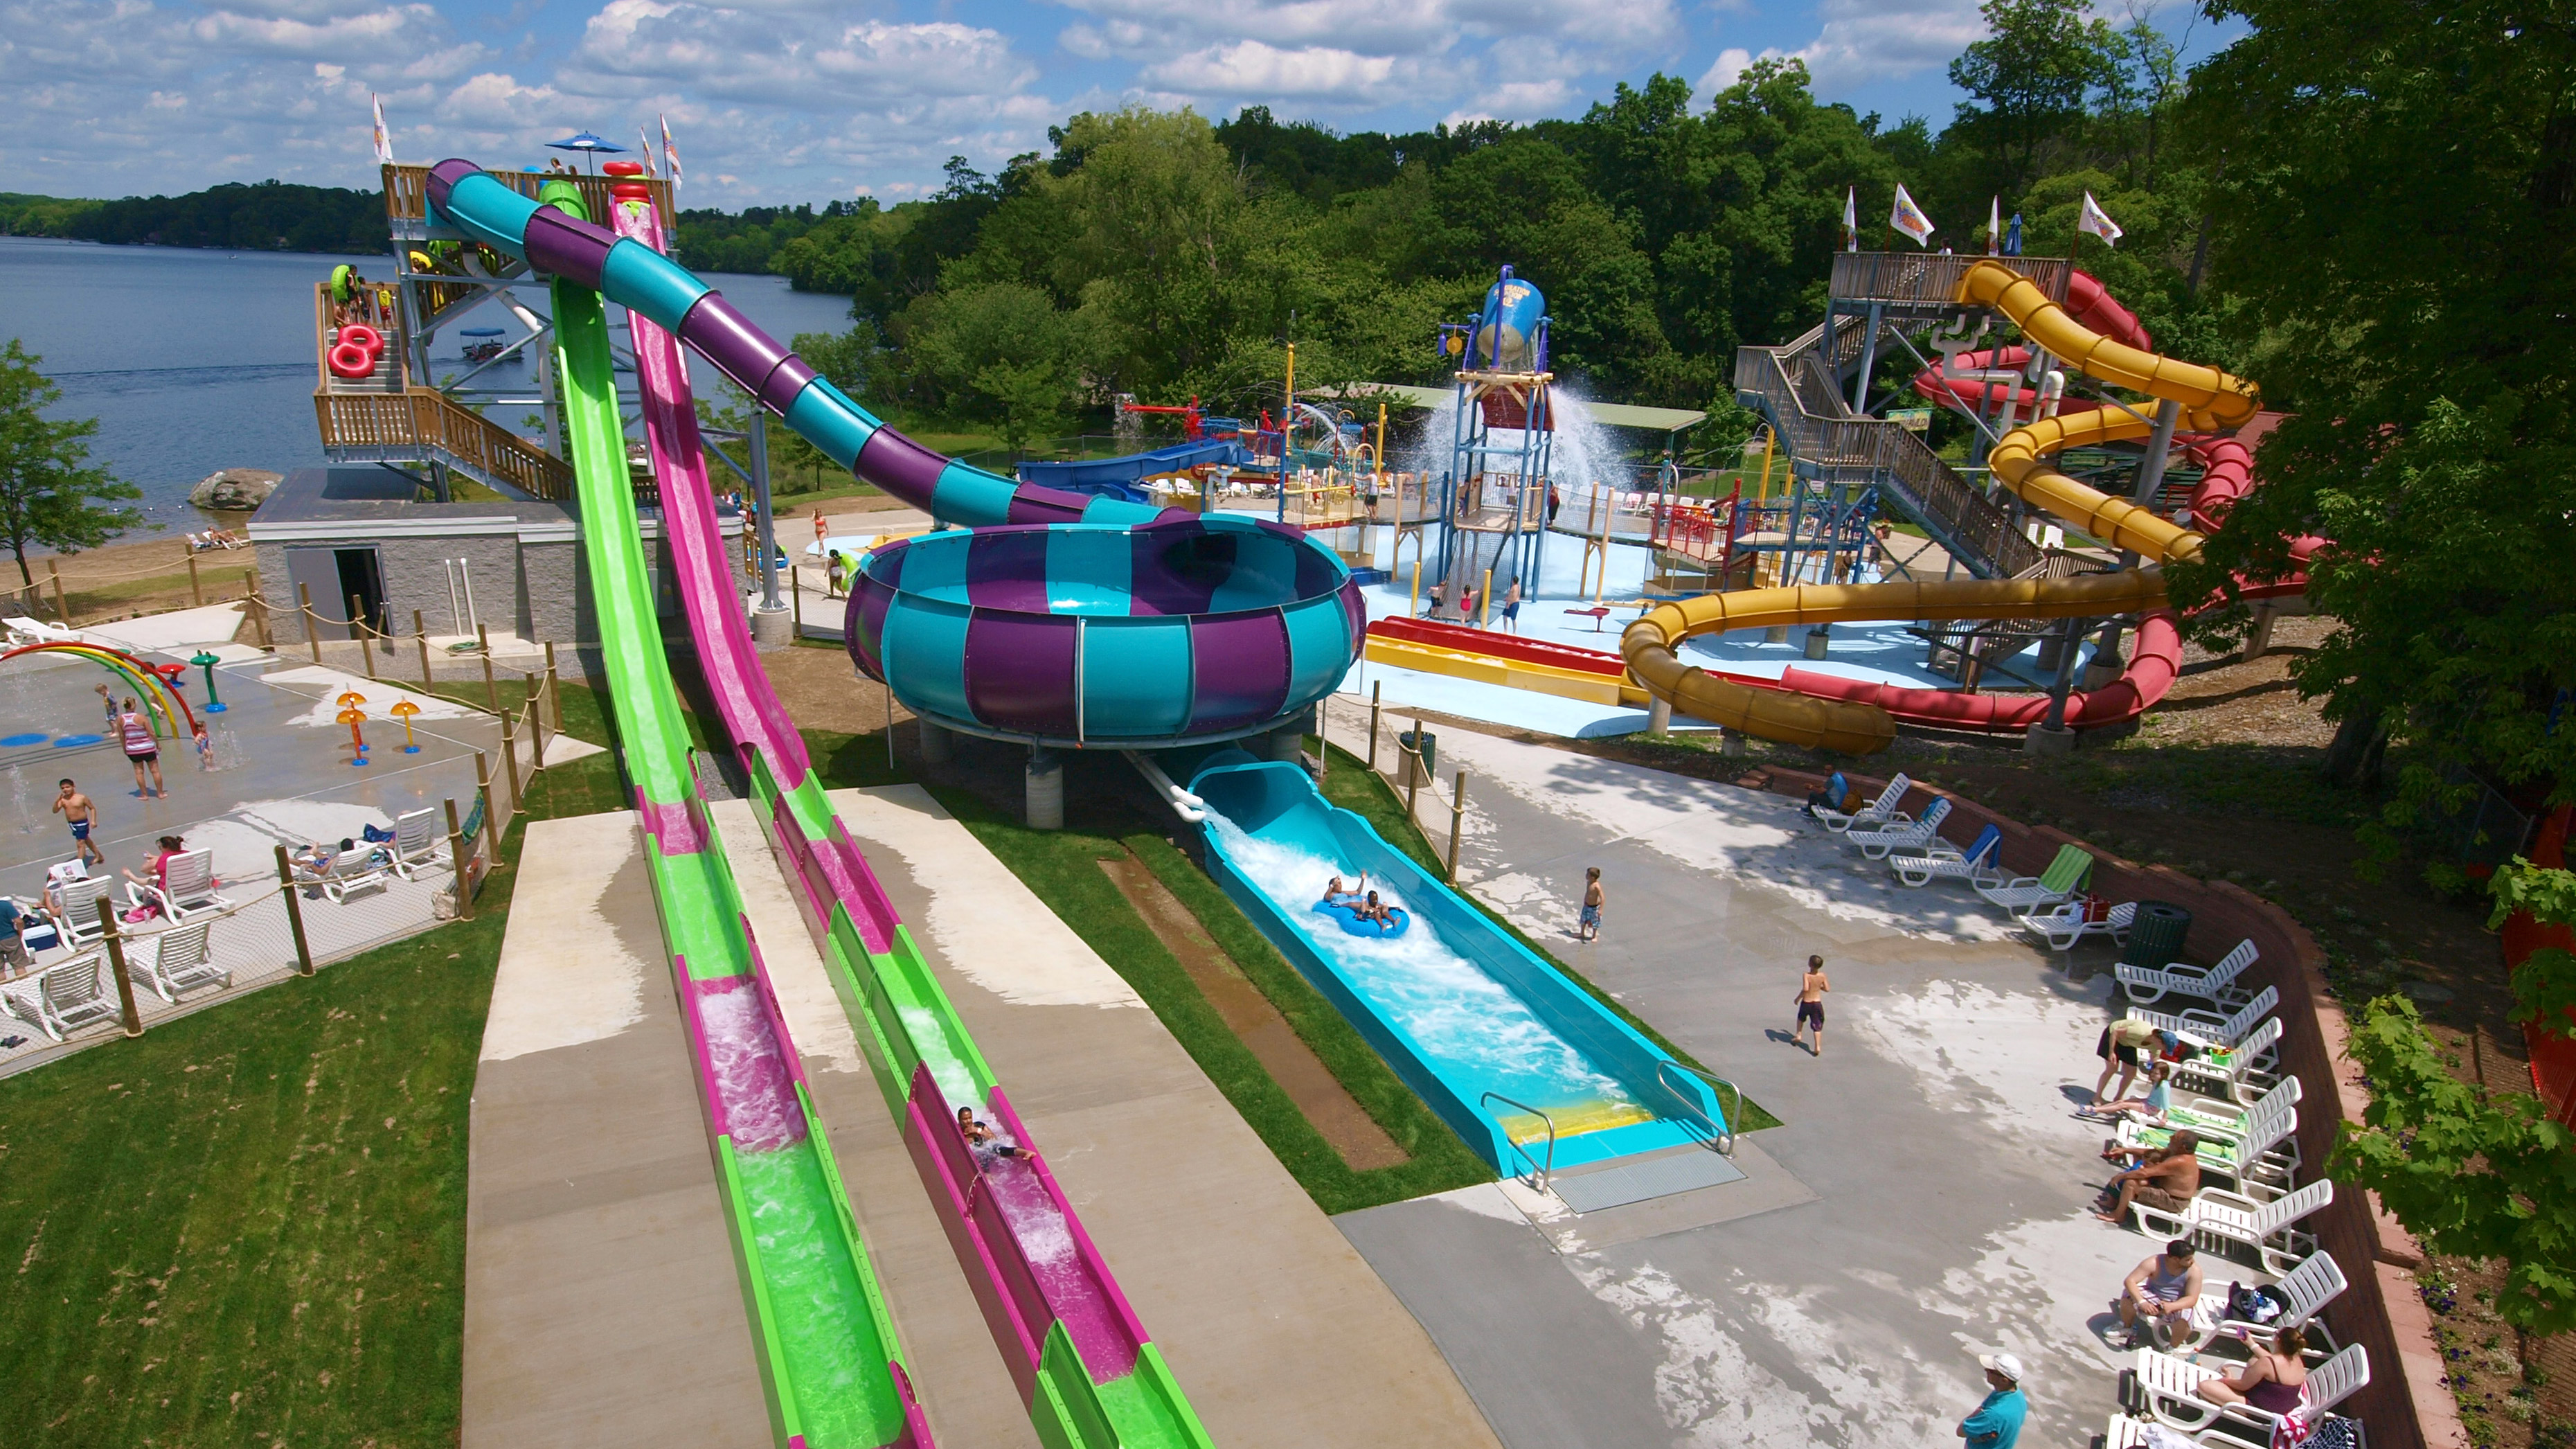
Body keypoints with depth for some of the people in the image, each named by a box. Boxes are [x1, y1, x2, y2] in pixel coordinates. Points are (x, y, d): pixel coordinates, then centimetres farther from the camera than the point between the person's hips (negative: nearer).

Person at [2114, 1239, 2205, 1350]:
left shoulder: (2194, 1270, -19)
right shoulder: (2155, 1263, -22)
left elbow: (2192, 1299, -21)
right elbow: (2129, 1281, -26)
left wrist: (2171, 1307, -39)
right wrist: (2142, 1302, -42)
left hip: (2178, 1305, 0)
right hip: (2153, 1298, 0)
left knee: (2184, 1320, -34)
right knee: (2129, 1294, -28)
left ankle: (2172, 1348, -3)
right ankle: (2127, 1327, 3)